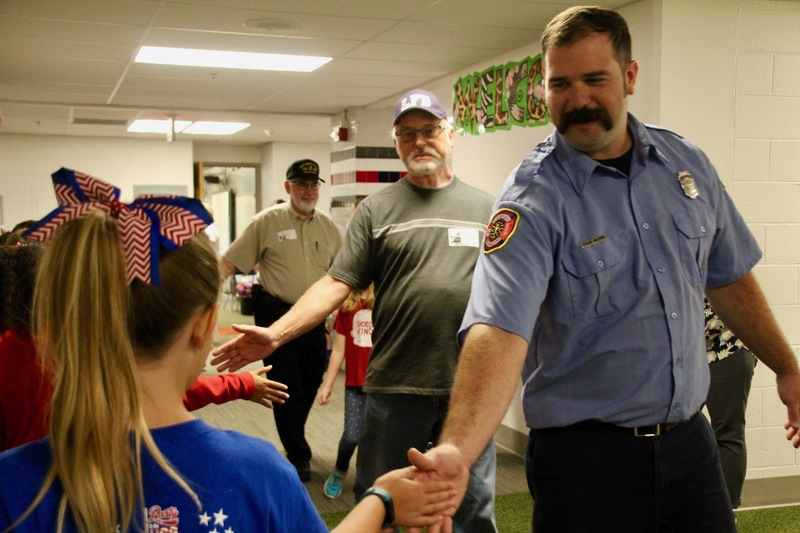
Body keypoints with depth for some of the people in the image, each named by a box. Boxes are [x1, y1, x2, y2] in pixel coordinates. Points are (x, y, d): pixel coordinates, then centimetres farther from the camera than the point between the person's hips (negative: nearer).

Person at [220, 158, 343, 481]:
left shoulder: (328, 227, 7)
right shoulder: (268, 221, -6)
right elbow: (231, 262, -6)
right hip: (277, 313, -4)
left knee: (311, 381, 13)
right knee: (286, 385, 0)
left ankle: (293, 439, 36)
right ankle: (298, 455, 14)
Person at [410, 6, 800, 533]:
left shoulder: (687, 163, 2)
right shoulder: (533, 199, -17)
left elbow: (728, 277, 16)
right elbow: (499, 328, -31)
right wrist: (456, 450, -45)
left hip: (689, 437, 5)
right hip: (585, 452, -5)